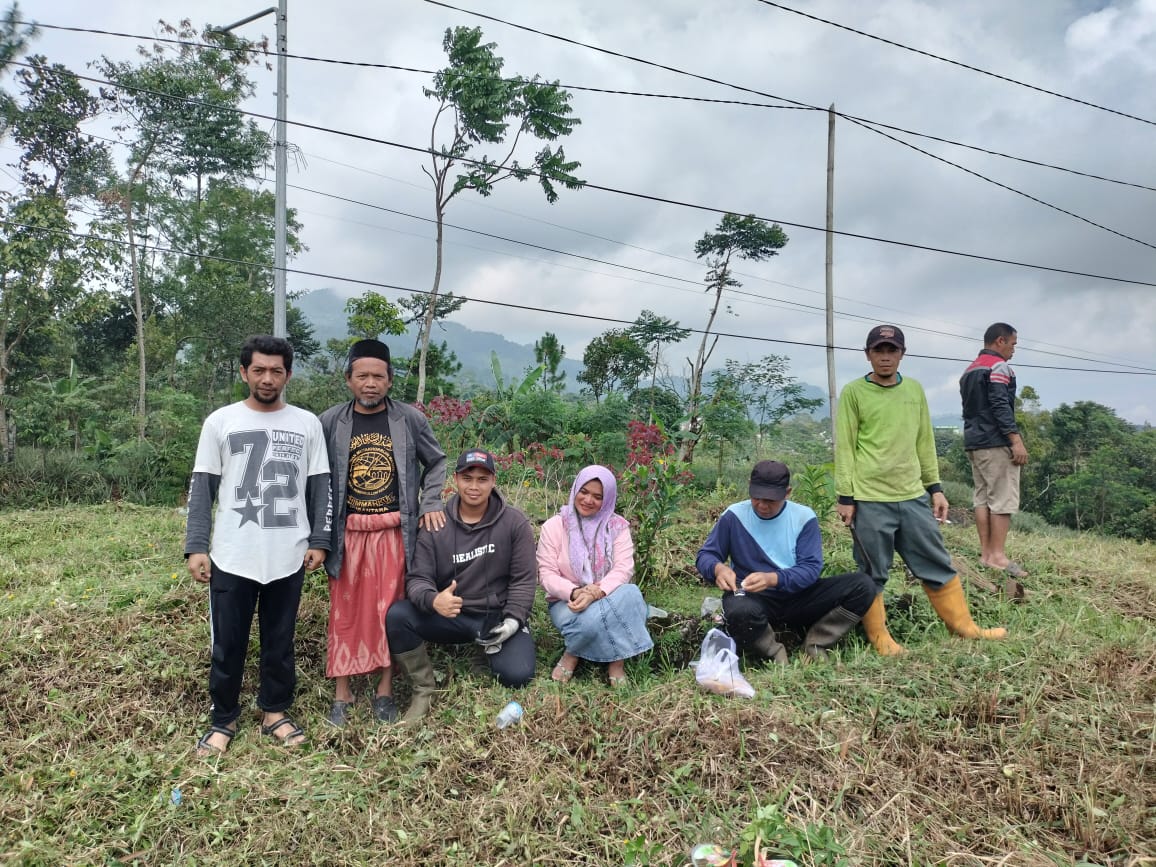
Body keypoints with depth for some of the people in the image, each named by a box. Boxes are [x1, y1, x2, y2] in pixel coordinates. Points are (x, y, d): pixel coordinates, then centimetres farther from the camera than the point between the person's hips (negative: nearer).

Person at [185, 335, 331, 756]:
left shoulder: (307, 424, 5)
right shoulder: (220, 422, 2)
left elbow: (319, 487, 6)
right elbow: (202, 488, 1)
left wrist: (319, 541, 0)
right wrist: (196, 547, -5)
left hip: (288, 557, 1)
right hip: (231, 558, -1)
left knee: (280, 641, 12)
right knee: (228, 644, 9)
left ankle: (275, 711, 28)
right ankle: (224, 719, 26)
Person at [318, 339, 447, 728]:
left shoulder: (410, 420, 0)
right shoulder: (330, 422, 0)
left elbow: (436, 462, 11)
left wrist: (431, 503, -1)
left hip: (393, 529, 0)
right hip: (347, 531, 1)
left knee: (390, 609, 5)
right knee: (345, 611, 7)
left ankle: (385, 690, 18)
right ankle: (342, 693, 18)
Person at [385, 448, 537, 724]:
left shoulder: (514, 523, -5)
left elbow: (524, 579, -3)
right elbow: (417, 578, -9)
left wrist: (513, 620, -15)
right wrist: (433, 600, -32)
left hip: (499, 616, -1)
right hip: (450, 616, 1)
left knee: (516, 674, -25)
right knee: (397, 616, -23)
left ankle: (492, 649, 12)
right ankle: (424, 689, -4)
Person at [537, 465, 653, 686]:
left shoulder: (617, 526, -1)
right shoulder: (553, 526, -4)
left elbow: (623, 569, -12)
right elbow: (547, 574, -8)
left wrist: (596, 594, -30)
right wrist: (575, 593, -28)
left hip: (607, 600, 2)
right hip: (567, 602, -2)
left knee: (630, 593, -33)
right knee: (591, 619, -37)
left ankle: (616, 661, -17)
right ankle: (572, 655, -4)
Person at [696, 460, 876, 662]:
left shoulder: (804, 517, -5)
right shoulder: (734, 516, -5)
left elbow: (811, 567, -12)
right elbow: (705, 555, -1)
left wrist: (773, 578, -31)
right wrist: (718, 568, -26)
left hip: (797, 597, 2)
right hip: (753, 599, -2)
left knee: (863, 586, -17)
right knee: (740, 611, -41)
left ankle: (815, 645, -2)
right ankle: (775, 653, -8)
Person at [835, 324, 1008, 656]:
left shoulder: (914, 389, 11)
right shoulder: (853, 392, -3)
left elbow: (925, 442, 16)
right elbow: (845, 447, -5)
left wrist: (935, 488, 13)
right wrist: (845, 497, -8)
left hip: (913, 496, 5)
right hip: (869, 500, -4)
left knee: (937, 564, 12)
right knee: (873, 573, 4)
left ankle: (964, 626, 25)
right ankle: (879, 637, 16)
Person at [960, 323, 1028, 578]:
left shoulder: (969, 370, 20)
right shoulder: (998, 366, -8)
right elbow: (1000, 405, -18)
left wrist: (975, 437, 21)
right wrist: (1016, 440, -18)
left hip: (973, 442, 9)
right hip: (996, 443, -9)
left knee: (982, 496, 7)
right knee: (1003, 498, -7)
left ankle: (986, 552, 8)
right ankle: (997, 555, -9)